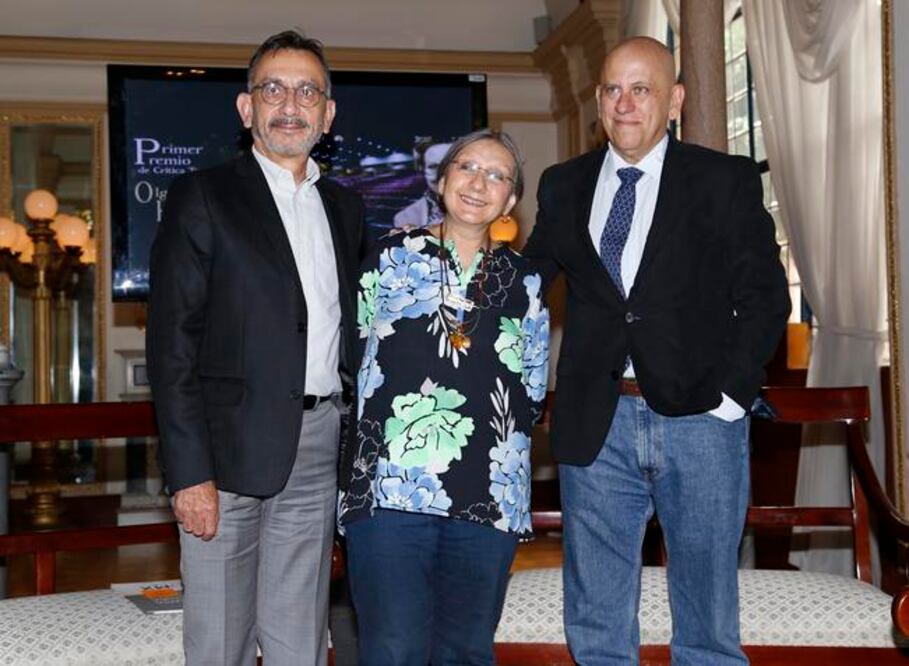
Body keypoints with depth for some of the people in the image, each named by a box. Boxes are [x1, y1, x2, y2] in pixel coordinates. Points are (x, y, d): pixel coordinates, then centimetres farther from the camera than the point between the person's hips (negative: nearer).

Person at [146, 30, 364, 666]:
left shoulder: (345, 206, 14)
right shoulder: (204, 197, -2)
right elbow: (172, 343, -7)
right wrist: (189, 472, -14)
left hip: (319, 447, 5)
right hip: (231, 446, -4)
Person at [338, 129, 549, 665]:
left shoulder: (524, 280, 13)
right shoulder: (392, 259, 7)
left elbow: (533, 389, 18)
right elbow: (350, 357, 8)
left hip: (490, 495, 3)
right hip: (390, 486, -2)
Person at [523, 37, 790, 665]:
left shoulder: (725, 181, 2)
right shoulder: (564, 186, 10)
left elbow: (764, 295, 0)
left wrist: (731, 395, -9)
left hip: (698, 418, -2)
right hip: (596, 424, 2)